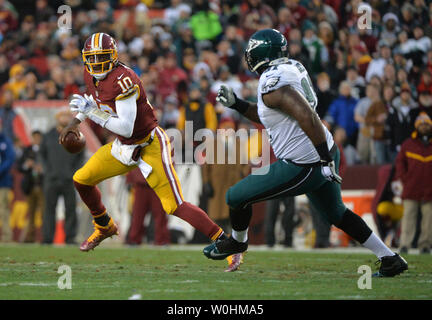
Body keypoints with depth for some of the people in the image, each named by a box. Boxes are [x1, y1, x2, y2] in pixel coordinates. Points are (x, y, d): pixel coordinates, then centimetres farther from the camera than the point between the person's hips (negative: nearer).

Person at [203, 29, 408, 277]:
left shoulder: (272, 84, -20)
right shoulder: (292, 68, 8)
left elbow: (308, 117, -29)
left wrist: (326, 160, -26)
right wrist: (236, 104, 16)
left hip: (302, 167, -9)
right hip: (324, 154, 9)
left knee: (236, 197, 8)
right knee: (336, 213, 27)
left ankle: (237, 241, 36)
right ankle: (390, 259, 26)